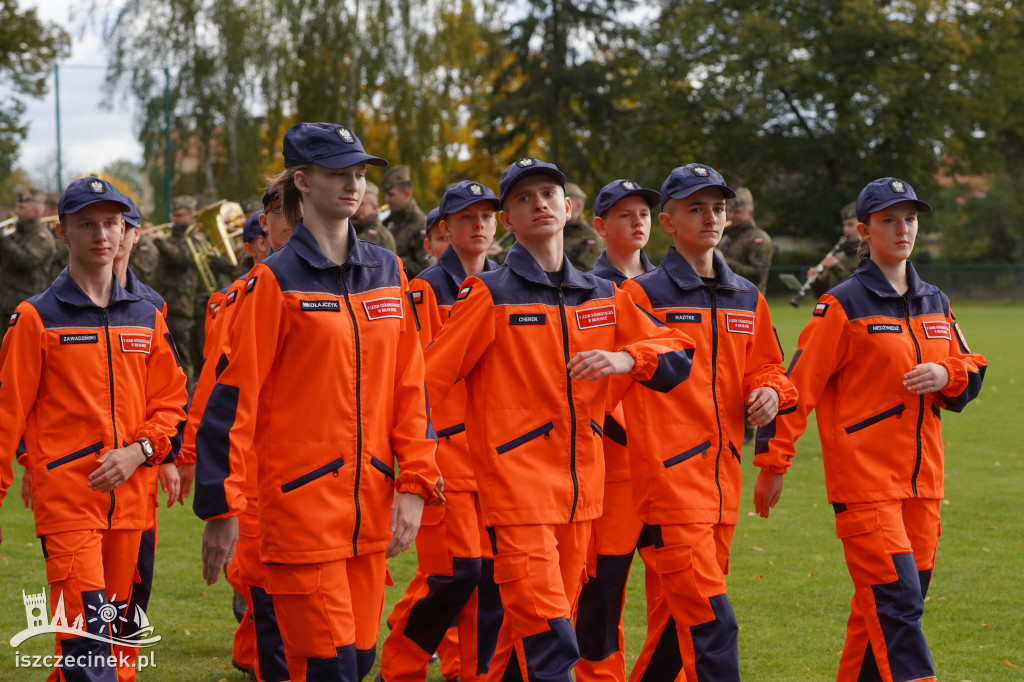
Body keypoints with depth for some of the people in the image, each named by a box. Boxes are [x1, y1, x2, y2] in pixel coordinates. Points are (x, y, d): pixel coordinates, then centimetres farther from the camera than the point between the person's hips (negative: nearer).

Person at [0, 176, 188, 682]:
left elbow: (171, 401, 13)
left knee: (117, 629, 9)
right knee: (85, 634, -14)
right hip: (66, 499, -5)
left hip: (130, 500, 5)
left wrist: (139, 451, -5)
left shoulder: (145, 317, 12)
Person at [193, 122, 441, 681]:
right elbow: (232, 395, -7)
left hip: (371, 504, 6)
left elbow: (408, 382, 11)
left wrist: (414, 485, 3)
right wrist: (221, 508, -10)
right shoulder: (277, 280, -6)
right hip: (301, 503, -5)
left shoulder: (386, 271, 11)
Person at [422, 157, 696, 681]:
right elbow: (429, 377, -5)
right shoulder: (491, 295, -4)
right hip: (515, 486, -6)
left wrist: (624, 358, -9)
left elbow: (676, 355, 11)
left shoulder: (604, 298, 13)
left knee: (530, 633, 12)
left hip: (580, 491, 6)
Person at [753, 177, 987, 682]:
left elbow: (971, 373, 20)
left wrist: (946, 376, -4)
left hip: (922, 479, 7)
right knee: (896, 600, -14)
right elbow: (798, 384, -7)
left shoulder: (935, 304, 15)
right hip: (863, 477, -6)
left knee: (893, 601, 8)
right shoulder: (844, 305, -5)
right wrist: (772, 462, -10)